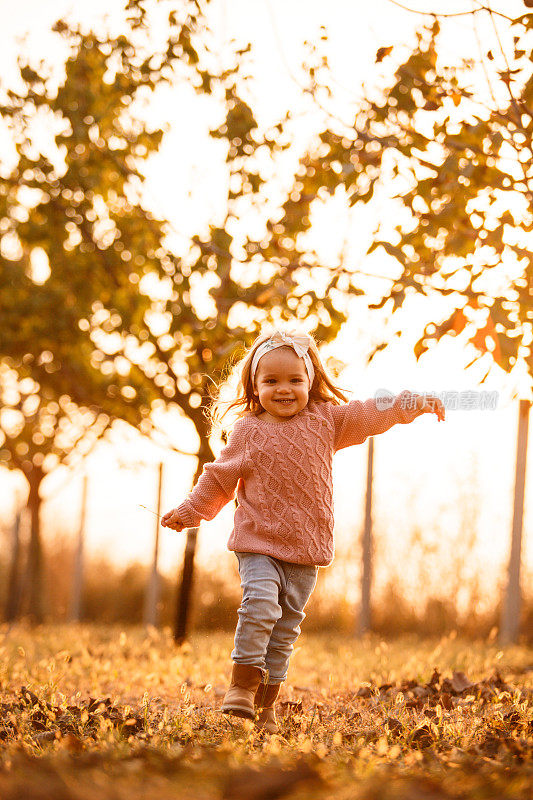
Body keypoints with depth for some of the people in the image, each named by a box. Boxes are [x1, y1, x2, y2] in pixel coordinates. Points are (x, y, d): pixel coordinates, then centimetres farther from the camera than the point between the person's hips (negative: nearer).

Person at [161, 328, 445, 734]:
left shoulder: (325, 420, 6)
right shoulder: (248, 431, 2)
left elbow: (371, 414, 4)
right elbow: (220, 478, 11)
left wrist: (413, 404, -8)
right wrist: (191, 511, 9)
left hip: (306, 548, 2)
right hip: (259, 540, -2)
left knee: (287, 625, 6)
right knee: (260, 605, -23)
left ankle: (267, 700, 16)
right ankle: (243, 682, -14)